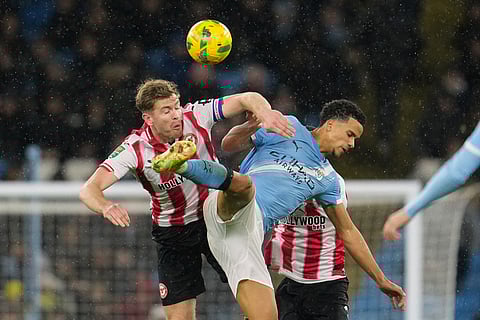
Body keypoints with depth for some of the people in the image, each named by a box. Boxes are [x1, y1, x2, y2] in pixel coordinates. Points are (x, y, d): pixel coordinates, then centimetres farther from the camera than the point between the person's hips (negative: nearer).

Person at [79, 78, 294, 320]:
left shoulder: (196, 116, -17)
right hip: (173, 233, -1)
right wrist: (106, 207, -50)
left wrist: (265, 113, -40)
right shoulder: (135, 149, -21)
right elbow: (90, 189, -27)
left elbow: (248, 99, -16)